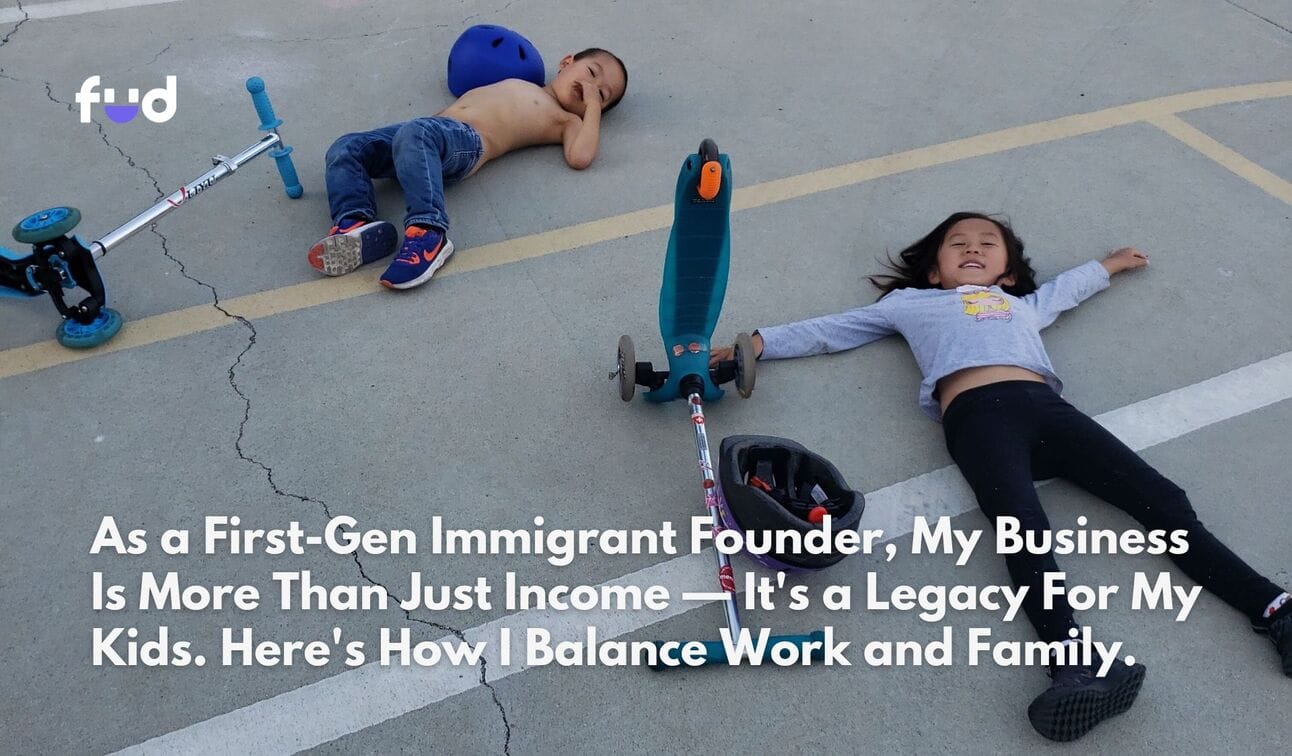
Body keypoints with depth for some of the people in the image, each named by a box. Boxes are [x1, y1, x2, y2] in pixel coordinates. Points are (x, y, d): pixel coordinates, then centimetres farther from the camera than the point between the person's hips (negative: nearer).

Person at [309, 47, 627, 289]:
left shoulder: (565, 119, 14)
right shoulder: (516, 84, 37)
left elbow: (580, 157, -8)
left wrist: (594, 105, 4)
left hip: (467, 139, -7)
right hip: (427, 126, 8)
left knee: (414, 136, -40)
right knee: (344, 149, -12)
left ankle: (428, 232, -48)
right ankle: (356, 224, -32)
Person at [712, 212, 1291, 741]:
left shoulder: (1022, 304, 41)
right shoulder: (910, 302, 32)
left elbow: (1066, 286, 61)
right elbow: (830, 330, 30)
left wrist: (1110, 263, 74)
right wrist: (758, 343, 25)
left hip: (1046, 406, 4)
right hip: (976, 413, -4)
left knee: (1162, 500, -11)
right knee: (1023, 526, -30)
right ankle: (1072, 660, -46)